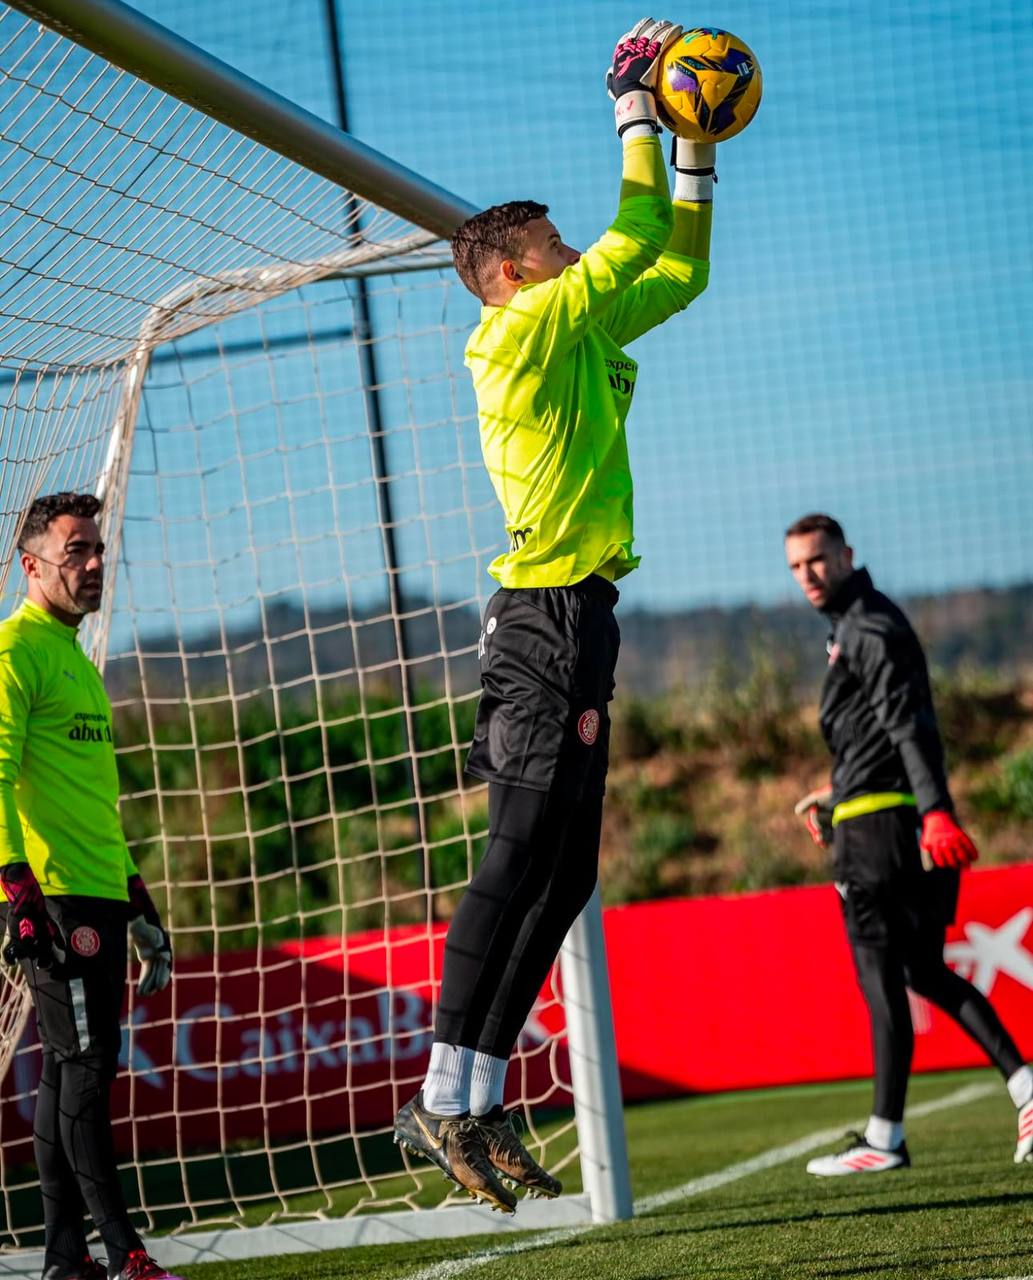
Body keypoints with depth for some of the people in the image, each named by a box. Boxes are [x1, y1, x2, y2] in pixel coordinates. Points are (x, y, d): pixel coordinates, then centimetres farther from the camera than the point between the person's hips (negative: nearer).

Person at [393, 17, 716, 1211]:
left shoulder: (575, 336, 19)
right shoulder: (526, 327, -6)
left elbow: (680, 267, 28)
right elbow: (638, 235, -8)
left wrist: (697, 153, 21)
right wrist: (634, 105, 2)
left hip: (571, 626, 10)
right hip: (548, 624, -10)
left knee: (561, 876, 7)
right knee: (520, 862, -14)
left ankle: (480, 1106, 7)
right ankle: (442, 1101, -15)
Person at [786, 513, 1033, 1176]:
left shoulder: (869, 629, -11)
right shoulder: (861, 625, 21)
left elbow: (909, 724, -23)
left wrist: (934, 810, -32)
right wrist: (839, 794, 35)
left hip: (879, 823, -10)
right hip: (901, 819, 10)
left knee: (882, 982, -6)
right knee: (925, 971, 14)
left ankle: (885, 1139, -2)